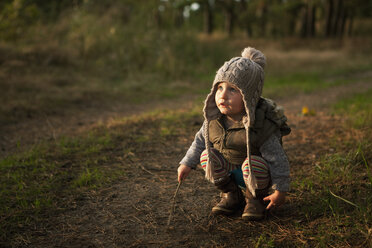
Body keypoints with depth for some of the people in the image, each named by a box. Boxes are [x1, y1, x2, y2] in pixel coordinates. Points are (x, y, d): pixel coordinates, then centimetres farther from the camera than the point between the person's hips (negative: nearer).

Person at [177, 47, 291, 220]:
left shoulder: (261, 127, -29)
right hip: (228, 173, 5)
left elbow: (277, 159, -22)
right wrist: (187, 163, 3)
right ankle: (231, 195, 3)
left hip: (254, 178, -4)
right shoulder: (213, 119, -13)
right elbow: (201, 140, 6)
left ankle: (255, 198, -2)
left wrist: (280, 190, -19)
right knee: (207, 156, -19)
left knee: (254, 163, -35)